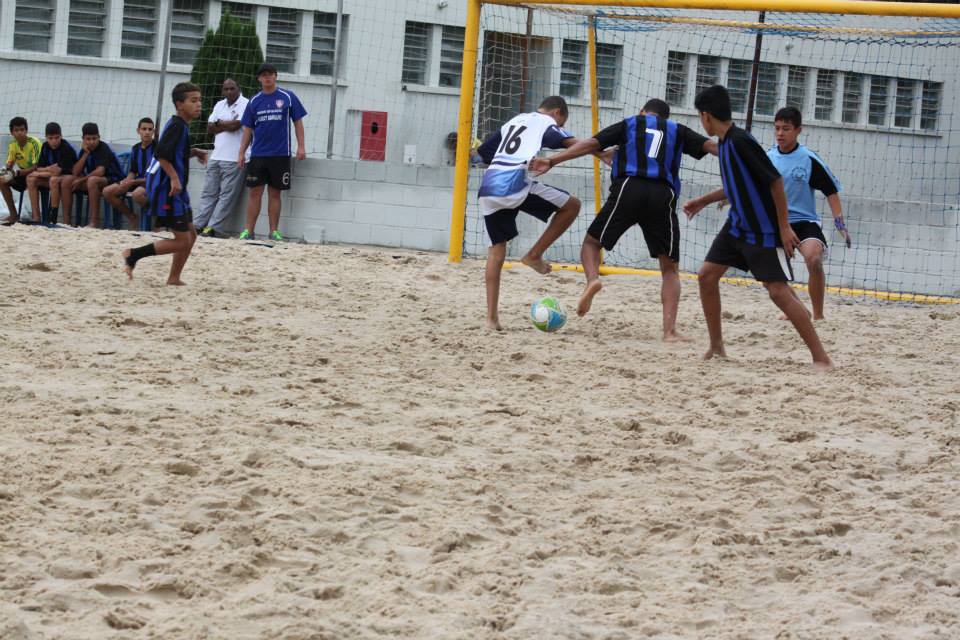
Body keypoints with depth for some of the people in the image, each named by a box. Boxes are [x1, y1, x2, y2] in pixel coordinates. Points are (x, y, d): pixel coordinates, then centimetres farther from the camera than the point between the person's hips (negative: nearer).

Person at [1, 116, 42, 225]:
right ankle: (13, 214, -6)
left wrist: (17, 173, -34)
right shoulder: (13, 144, -3)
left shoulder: (34, 143, -22)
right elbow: (9, 164, 2)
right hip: (23, 173, 7)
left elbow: (36, 167, -26)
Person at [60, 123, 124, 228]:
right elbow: (75, 172, -2)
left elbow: (100, 171, -28)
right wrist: (86, 154, -10)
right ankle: (66, 221, -8)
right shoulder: (85, 150, 6)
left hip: (112, 180, -8)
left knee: (92, 180, -39)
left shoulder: (103, 148, -15)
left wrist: (81, 180, -19)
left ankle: (94, 223, -37)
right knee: (66, 180, -8)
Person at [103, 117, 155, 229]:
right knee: (107, 192, -8)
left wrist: (132, 182, -16)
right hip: (137, 182, 7)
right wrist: (127, 181, -8)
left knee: (137, 193, -41)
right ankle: (132, 217, 6)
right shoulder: (136, 149, 11)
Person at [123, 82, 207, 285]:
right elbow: (161, 154, -25)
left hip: (175, 192, 10)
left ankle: (173, 279, 21)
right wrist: (174, 177, -27)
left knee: (190, 235, 15)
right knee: (182, 241, -8)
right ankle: (133, 255, -3)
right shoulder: (177, 125, -15)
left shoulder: (181, 125, 15)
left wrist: (194, 152, 16)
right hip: (167, 191, -10)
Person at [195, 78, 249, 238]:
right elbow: (209, 128, 10)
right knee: (209, 193, 7)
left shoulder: (245, 105, -6)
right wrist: (227, 125, -5)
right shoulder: (219, 105, 16)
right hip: (216, 157, 7)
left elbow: (235, 125, -16)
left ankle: (212, 227, -7)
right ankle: (198, 224, 8)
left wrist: (219, 123, 1)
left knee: (226, 195, -6)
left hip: (234, 159, -7)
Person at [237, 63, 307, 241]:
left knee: (274, 193, 4)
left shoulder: (288, 97, 1)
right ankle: (248, 231, 1)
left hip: (280, 155, -2)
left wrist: (301, 146, -5)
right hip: (258, 154, 2)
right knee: (255, 192, 0)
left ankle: (274, 232, 8)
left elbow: (298, 122, 3)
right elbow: (248, 129, 10)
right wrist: (241, 153, 4)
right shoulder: (254, 101, 8)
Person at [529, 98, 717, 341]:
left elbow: (592, 144, 10)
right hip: (663, 196, 1)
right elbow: (711, 146, 17)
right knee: (670, 268, 11)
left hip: (628, 189, -1)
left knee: (592, 241, 18)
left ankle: (592, 279, -15)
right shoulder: (677, 131, 24)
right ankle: (670, 330, -3)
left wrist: (552, 161, 8)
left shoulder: (630, 124, 20)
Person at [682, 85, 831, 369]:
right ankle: (717, 347, 16)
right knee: (707, 275, 5)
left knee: (779, 291, -14)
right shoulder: (725, 142, 7)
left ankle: (821, 358, -11)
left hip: (763, 231, -9)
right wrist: (703, 201, 27)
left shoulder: (741, 141, -22)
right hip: (737, 226, 9)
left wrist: (784, 227, -20)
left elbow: (776, 181, -22)